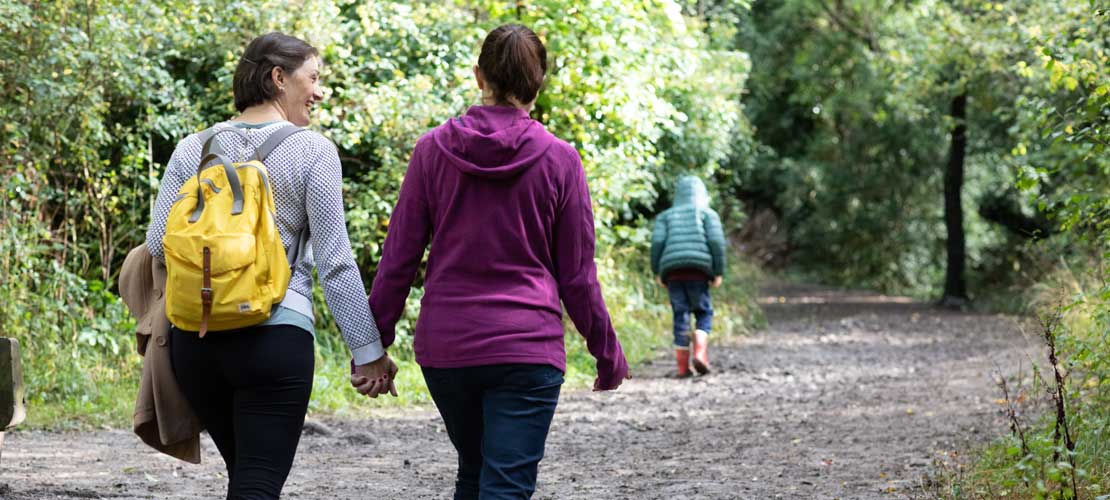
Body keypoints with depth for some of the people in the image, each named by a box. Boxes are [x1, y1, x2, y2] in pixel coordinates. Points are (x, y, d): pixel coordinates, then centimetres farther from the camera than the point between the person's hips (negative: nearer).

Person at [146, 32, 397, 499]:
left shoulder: (193, 149, 8)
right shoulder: (311, 150, -4)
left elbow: (158, 245, 3)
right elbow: (335, 262, -6)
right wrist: (370, 351, -1)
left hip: (194, 338, 5)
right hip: (276, 338, -5)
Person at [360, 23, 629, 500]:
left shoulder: (433, 149, 0)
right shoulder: (558, 160, -4)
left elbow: (398, 260, 1)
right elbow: (577, 276, 0)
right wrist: (608, 353, 13)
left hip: (444, 347, 3)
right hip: (526, 351, -3)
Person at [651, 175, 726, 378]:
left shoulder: (666, 215, 18)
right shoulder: (707, 213, 12)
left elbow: (657, 241, 3)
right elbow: (716, 241, -2)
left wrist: (657, 272, 8)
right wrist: (719, 272, 1)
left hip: (672, 270, 2)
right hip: (699, 269, -2)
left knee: (680, 316, 6)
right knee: (703, 312, 12)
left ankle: (683, 366, 2)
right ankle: (700, 353, -10)